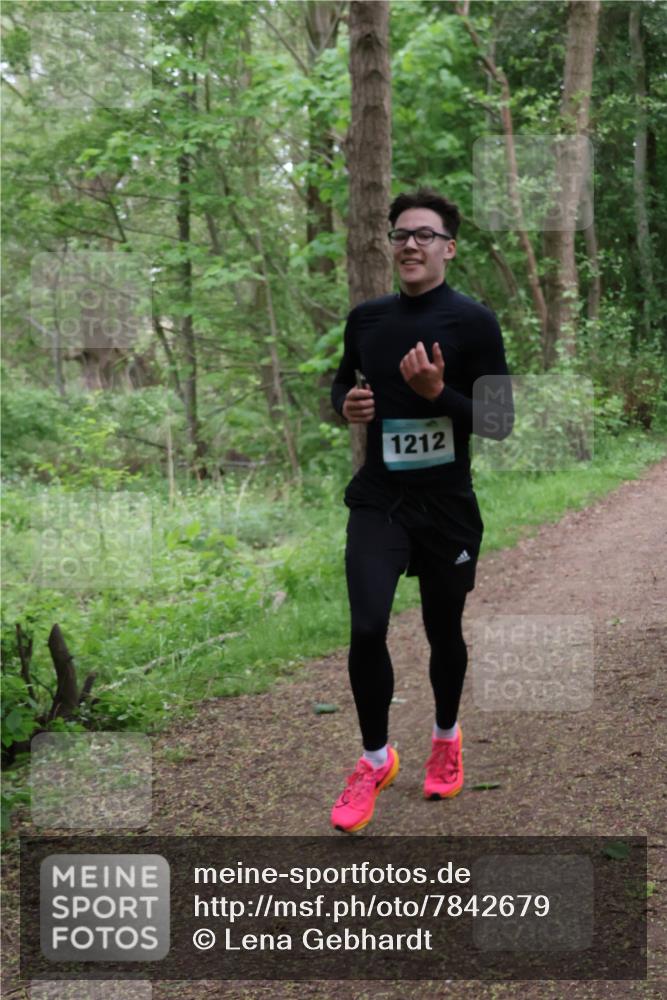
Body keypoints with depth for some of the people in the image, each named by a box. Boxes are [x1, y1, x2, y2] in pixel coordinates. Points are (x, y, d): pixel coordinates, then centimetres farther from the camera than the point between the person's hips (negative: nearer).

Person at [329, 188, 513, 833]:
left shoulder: (474, 322, -9)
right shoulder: (365, 318, 3)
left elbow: (500, 423, -10)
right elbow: (342, 382, 21)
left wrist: (438, 393, -25)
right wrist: (347, 404, -2)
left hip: (447, 505, -2)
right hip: (377, 498, 2)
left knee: (444, 632, 13)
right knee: (367, 628, -11)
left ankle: (446, 740, 41)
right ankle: (376, 759, 11)